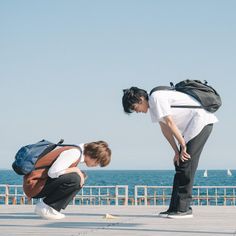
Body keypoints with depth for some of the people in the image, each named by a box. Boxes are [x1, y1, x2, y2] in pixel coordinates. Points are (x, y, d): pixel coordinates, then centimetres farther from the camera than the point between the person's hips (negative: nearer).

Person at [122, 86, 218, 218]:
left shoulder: (156, 98, -18)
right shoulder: (152, 106, 12)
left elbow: (170, 124, -18)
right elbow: (165, 129, 12)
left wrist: (183, 147, -14)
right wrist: (177, 151, 6)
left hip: (202, 121, -10)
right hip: (190, 126, 10)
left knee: (186, 165, -13)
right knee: (180, 164, 7)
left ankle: (183, 209, -12)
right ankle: (175, 208, 8)